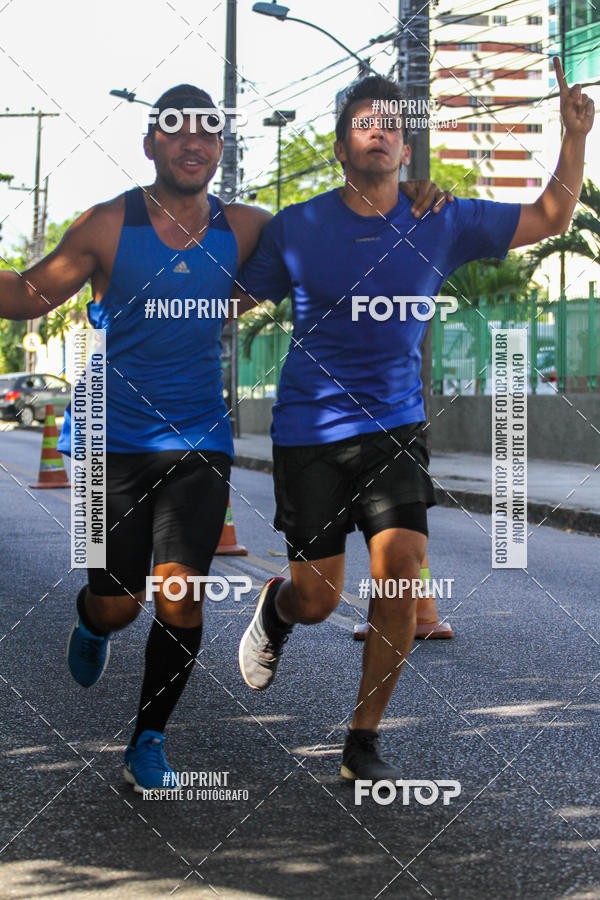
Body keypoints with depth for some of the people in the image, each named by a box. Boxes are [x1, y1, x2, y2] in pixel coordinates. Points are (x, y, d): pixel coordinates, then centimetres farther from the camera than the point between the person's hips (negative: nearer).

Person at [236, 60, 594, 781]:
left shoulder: (442, 225, 2)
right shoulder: (295, 229, -3)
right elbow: (237, 300, 9)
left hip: (396, 427, 1)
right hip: (310, 430, -1)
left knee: (400, 573, -15)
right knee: (317, 599, 0)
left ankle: (363, 743, 1)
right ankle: (274, 610, 41)